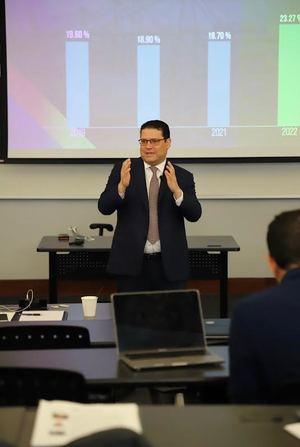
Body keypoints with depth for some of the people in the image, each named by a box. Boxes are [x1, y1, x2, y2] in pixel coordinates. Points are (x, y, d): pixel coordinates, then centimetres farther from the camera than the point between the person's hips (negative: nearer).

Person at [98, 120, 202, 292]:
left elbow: (194, 214, -7)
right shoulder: (123, 169, 3)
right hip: (131, 263, -1)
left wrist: (176, 190, -24)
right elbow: (104, 207, -6)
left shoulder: (183, 176, 5)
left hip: (170, 265, 1)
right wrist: (122, 185, -24)